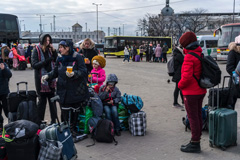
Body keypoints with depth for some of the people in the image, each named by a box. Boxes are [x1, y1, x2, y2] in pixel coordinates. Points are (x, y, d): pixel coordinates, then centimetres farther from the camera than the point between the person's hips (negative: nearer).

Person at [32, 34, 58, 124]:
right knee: (42, 100, 3)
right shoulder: (36, 50, -6)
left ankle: (53, 120, 18)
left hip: (51, 78, 5)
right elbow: (34, 65, -13)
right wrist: (47, 60, -23)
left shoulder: (49, 49, 9)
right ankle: (40, 121, 14)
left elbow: (56, 60, 10)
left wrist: (54, 51, -4)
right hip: (41, 79, -5)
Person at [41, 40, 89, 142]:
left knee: (75, 112, 9)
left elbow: (83, 71, -13)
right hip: (63, 91, 3)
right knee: (65, 113, 3)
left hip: (76, 90, -3)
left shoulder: (77, 57, -8)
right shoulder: (59, 59, 6)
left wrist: (74, 74, -29)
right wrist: (47, 76, -2)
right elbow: (55, 72, 15)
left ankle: (73, 131, 26)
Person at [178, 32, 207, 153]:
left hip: (191, 93, -9)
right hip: (200, 91, 9)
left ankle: (194, 144, 7)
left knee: (193, 117, -1)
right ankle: (196, 141, 26)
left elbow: (187, 76, -27)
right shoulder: (200, 54, 9)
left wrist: (180, 85, -9)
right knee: (198, 116, 15)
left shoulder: (189, 57, -19)